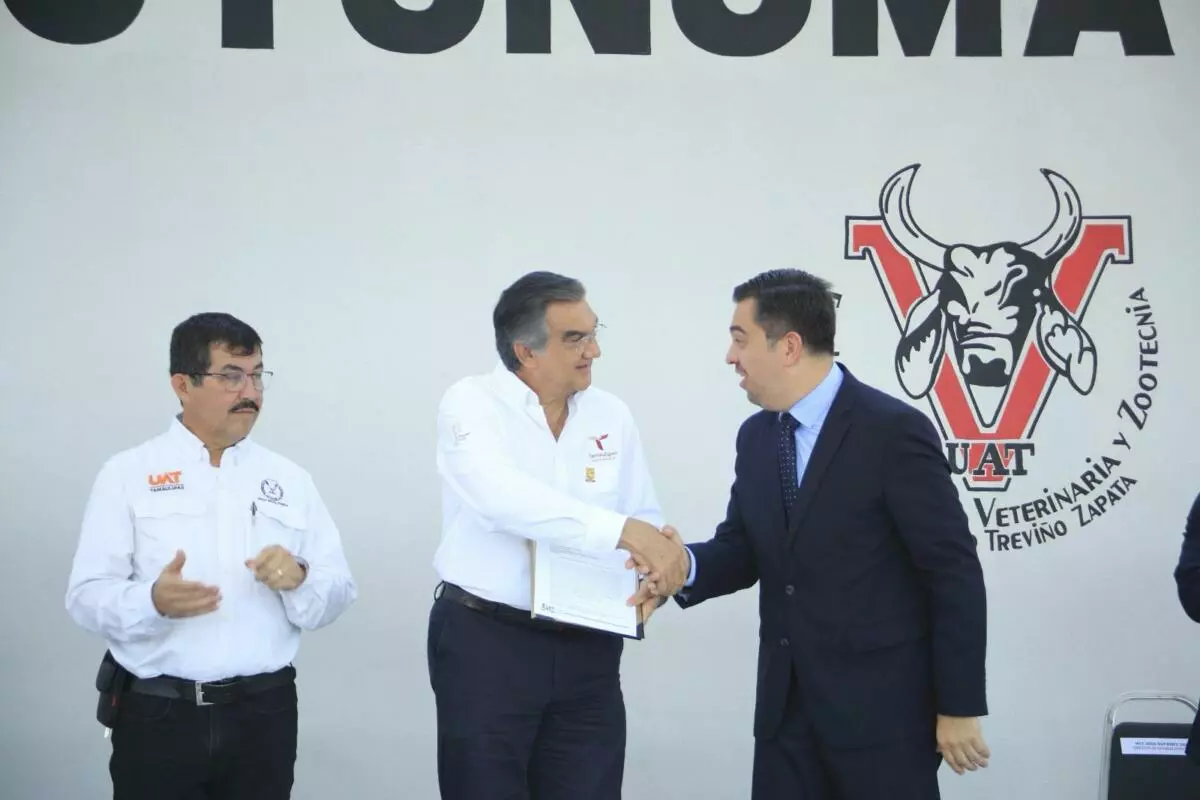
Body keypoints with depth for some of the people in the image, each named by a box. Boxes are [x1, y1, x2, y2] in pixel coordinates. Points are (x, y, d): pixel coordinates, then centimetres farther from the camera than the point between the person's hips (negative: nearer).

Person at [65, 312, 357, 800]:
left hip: (264, 715, 2)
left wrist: (299, 580, -16)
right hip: (156, 716, -2)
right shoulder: (127, 475, 1)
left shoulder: (289, 480, 9)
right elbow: (87, 597, -7)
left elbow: (337, 594, 5)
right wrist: (154, 601, -25)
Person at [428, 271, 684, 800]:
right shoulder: (471, 404, -8)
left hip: (588, 649, 4)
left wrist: (652, 577, -13)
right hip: (485, 643, -4)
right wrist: (623, 531, -33)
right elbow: (504, 497, -26)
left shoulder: (612, 416, 6)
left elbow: (646, 520, 10)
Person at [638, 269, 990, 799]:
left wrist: (959, 707, -12)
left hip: (880, 705, -6)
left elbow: (955, 574, -13)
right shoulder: (756, 437, 9)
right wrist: (688, 566, -11)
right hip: (786, 704, 6)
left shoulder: (894, 432, -14)